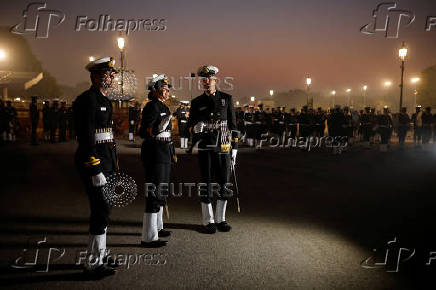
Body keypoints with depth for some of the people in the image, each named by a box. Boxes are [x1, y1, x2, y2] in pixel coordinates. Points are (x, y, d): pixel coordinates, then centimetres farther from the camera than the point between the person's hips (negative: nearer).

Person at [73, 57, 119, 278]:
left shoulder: (104, 100, 18)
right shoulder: (87, 100, -13)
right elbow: (86, 137, -19)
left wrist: (114, 164, 21)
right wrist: (95, 169, -22)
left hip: (106, 161, 10)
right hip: (95, 162, -10)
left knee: (101, 210, 16)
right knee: (101, 211, -5)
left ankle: (99, 257, 29)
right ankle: (93, 264, 8)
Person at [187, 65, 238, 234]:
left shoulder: (226, 99, 6)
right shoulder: (196, 102, 7)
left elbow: (232, 125, 7)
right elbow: (190, 124, 8)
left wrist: (234, 147, 3)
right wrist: (196, 128, -17)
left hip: (223, 147, 1)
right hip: (205, 148, 0)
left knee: (223, 183, 5)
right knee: (207, 184, 1)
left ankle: (221, 219, 19)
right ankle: (208, 221, 13)